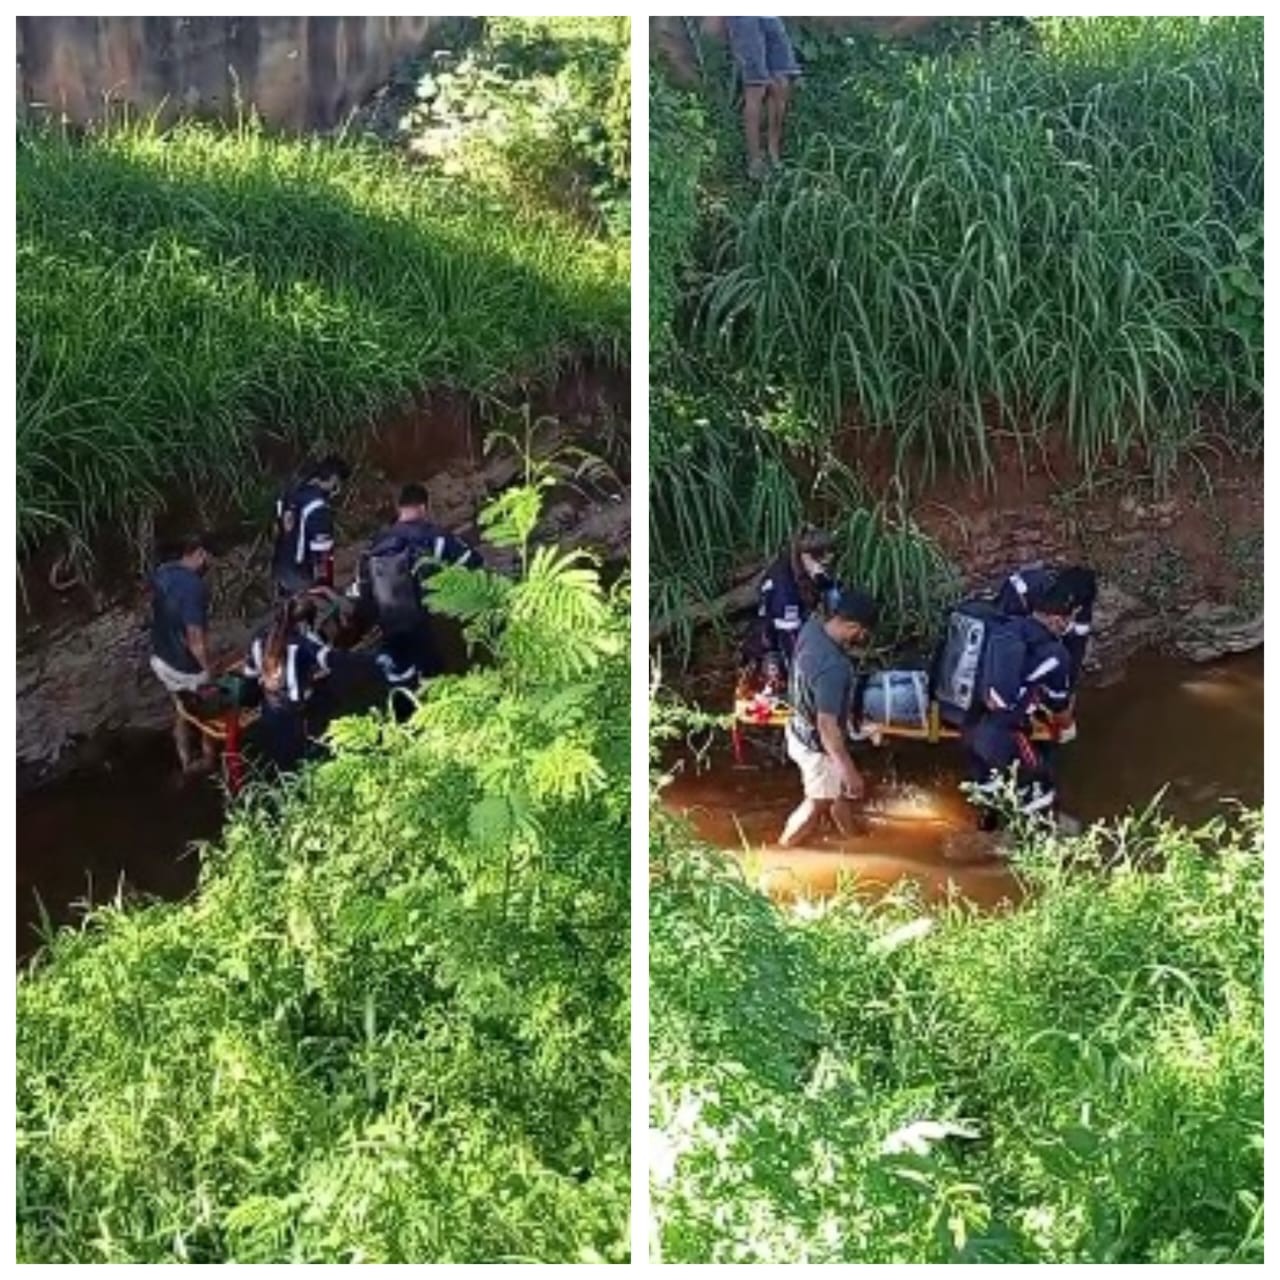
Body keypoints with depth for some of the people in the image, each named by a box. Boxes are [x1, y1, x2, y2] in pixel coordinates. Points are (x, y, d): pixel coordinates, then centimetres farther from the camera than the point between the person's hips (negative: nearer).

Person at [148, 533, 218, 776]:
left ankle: (187, 761, 42)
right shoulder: (194, 586, -31)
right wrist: (208, 670, -18)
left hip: (160, 658, 7)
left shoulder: (161, 572, -5)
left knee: (182, 709, 28)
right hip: (185, 666, -7)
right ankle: (209, 758, 39)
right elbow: (195, 638, -30)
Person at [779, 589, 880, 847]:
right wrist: (849, 771, -27)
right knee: (817, 805, 18)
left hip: (800, 729, 8)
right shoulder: (833, 667, -40)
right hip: (817, 746, -8)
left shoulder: (813, 626, -13)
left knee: (841, 791, 30)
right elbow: (827, 726, -35)